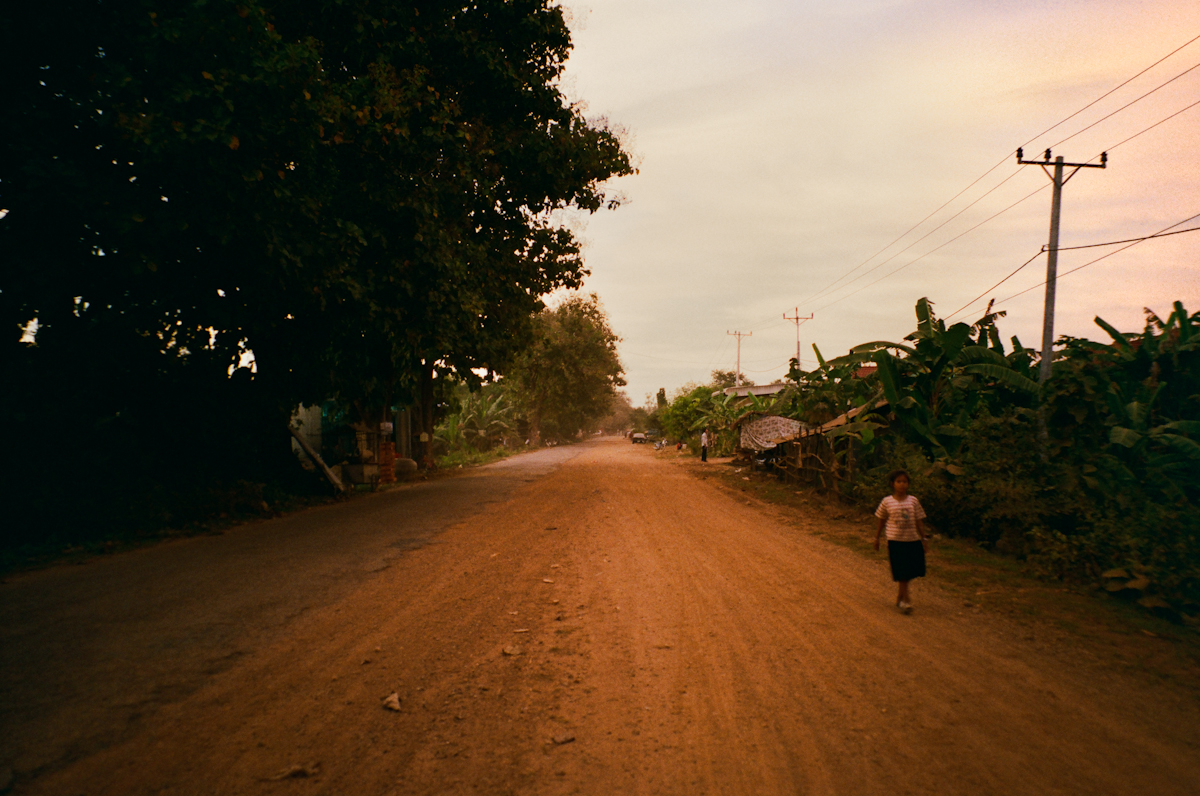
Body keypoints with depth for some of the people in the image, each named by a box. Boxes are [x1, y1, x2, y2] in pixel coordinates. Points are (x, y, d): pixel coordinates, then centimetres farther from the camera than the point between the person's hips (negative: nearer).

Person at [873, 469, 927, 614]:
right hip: (895, 541, -3)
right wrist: (877, 538, 11)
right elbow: (882, 521, 8)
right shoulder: (887, 502, -2)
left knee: (911, 571, 9)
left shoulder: (913, 501, 2)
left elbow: (919, 521, 7)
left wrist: (924, 538, 4)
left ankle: (900, 596, 28)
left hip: (913, 541, 3)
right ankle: (905, 599, 4)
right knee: (901, 572, -3)